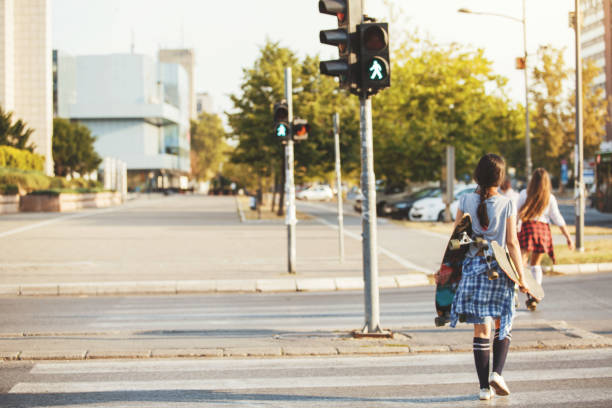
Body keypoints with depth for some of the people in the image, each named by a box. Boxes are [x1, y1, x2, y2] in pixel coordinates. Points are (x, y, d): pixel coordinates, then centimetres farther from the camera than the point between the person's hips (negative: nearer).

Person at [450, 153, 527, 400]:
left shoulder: (466, 201, -3)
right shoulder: (507, 205, -7)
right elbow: (512, 243, -6)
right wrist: (521, 277, -1)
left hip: (473, 268, 1)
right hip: (500, 270, -1)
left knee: (481, 329, 5)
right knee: (503, 326, 16)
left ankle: (484, 387, 5)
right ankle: (497, 373, -1)